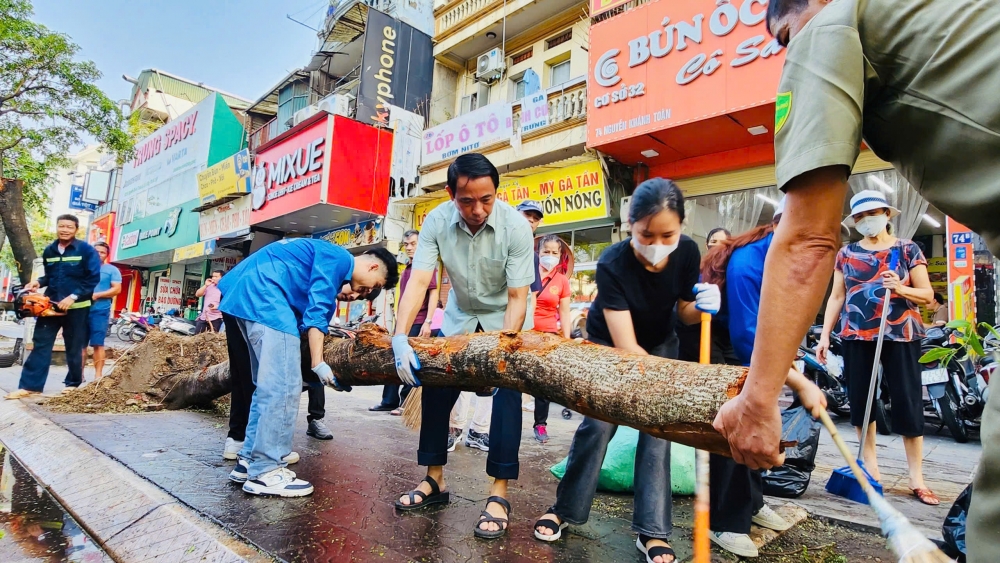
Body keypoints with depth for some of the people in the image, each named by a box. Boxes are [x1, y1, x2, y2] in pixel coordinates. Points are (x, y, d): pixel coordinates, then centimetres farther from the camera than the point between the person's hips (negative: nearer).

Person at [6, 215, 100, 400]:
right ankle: (30, 386, 1)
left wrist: (73, 296, -18)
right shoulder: (48, 251, 10)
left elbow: (93, 279, -11)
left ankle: (73, 383, 17)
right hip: (50, 304, 5)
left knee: (74, 347, 5)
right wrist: (38, 282, 1)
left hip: (76, 307, -5)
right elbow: (50, 277, 22)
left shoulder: (87, 250, -7)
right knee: (41, 344, 1)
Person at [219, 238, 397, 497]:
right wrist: (318, 363, -12)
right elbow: (316, 310, -13)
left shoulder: (333, 267, 24)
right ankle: (264, 472, -7)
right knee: (284, 386, -12)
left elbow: (309, 308, 24)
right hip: (262, 292, -11)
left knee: (270, 384, 13)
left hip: (246, 294, 11)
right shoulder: (338, 258, -5)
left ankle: (249, 461, 19)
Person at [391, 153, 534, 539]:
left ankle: (499, 493, -4)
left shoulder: (516, 227, -29)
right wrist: (400, 337, -39)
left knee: (506, 394, -15)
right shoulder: (436, 221, -22)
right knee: (435, 389, 1)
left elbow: (518, 297, -26)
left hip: (506, 320, -3)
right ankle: (435, 481, 17)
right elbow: (418, 281, -27)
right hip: (460, 317, 3)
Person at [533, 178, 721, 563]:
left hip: (659, 343, 3)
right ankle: (565, 509, 15)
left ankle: (652, 532, 5)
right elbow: (626, 347, -37)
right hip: (608, 343, -3)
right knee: (598, 425, -6)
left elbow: (684, 312, -6)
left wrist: (702, 306, -30)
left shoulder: (688, 253, -23)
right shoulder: (612, 264, -36)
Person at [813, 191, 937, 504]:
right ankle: (870, 467, 18)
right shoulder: (846, 254, 9)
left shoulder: (908, 250, 4)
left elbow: (927, 295, 2)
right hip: (856, 336, 2)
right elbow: (836, 297, 9)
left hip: (900, 336, -2)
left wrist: (900, 289, -18)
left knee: (908, 403, 0)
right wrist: (825, 335, 3)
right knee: (860, 400, 5)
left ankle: (917, 479, 9)